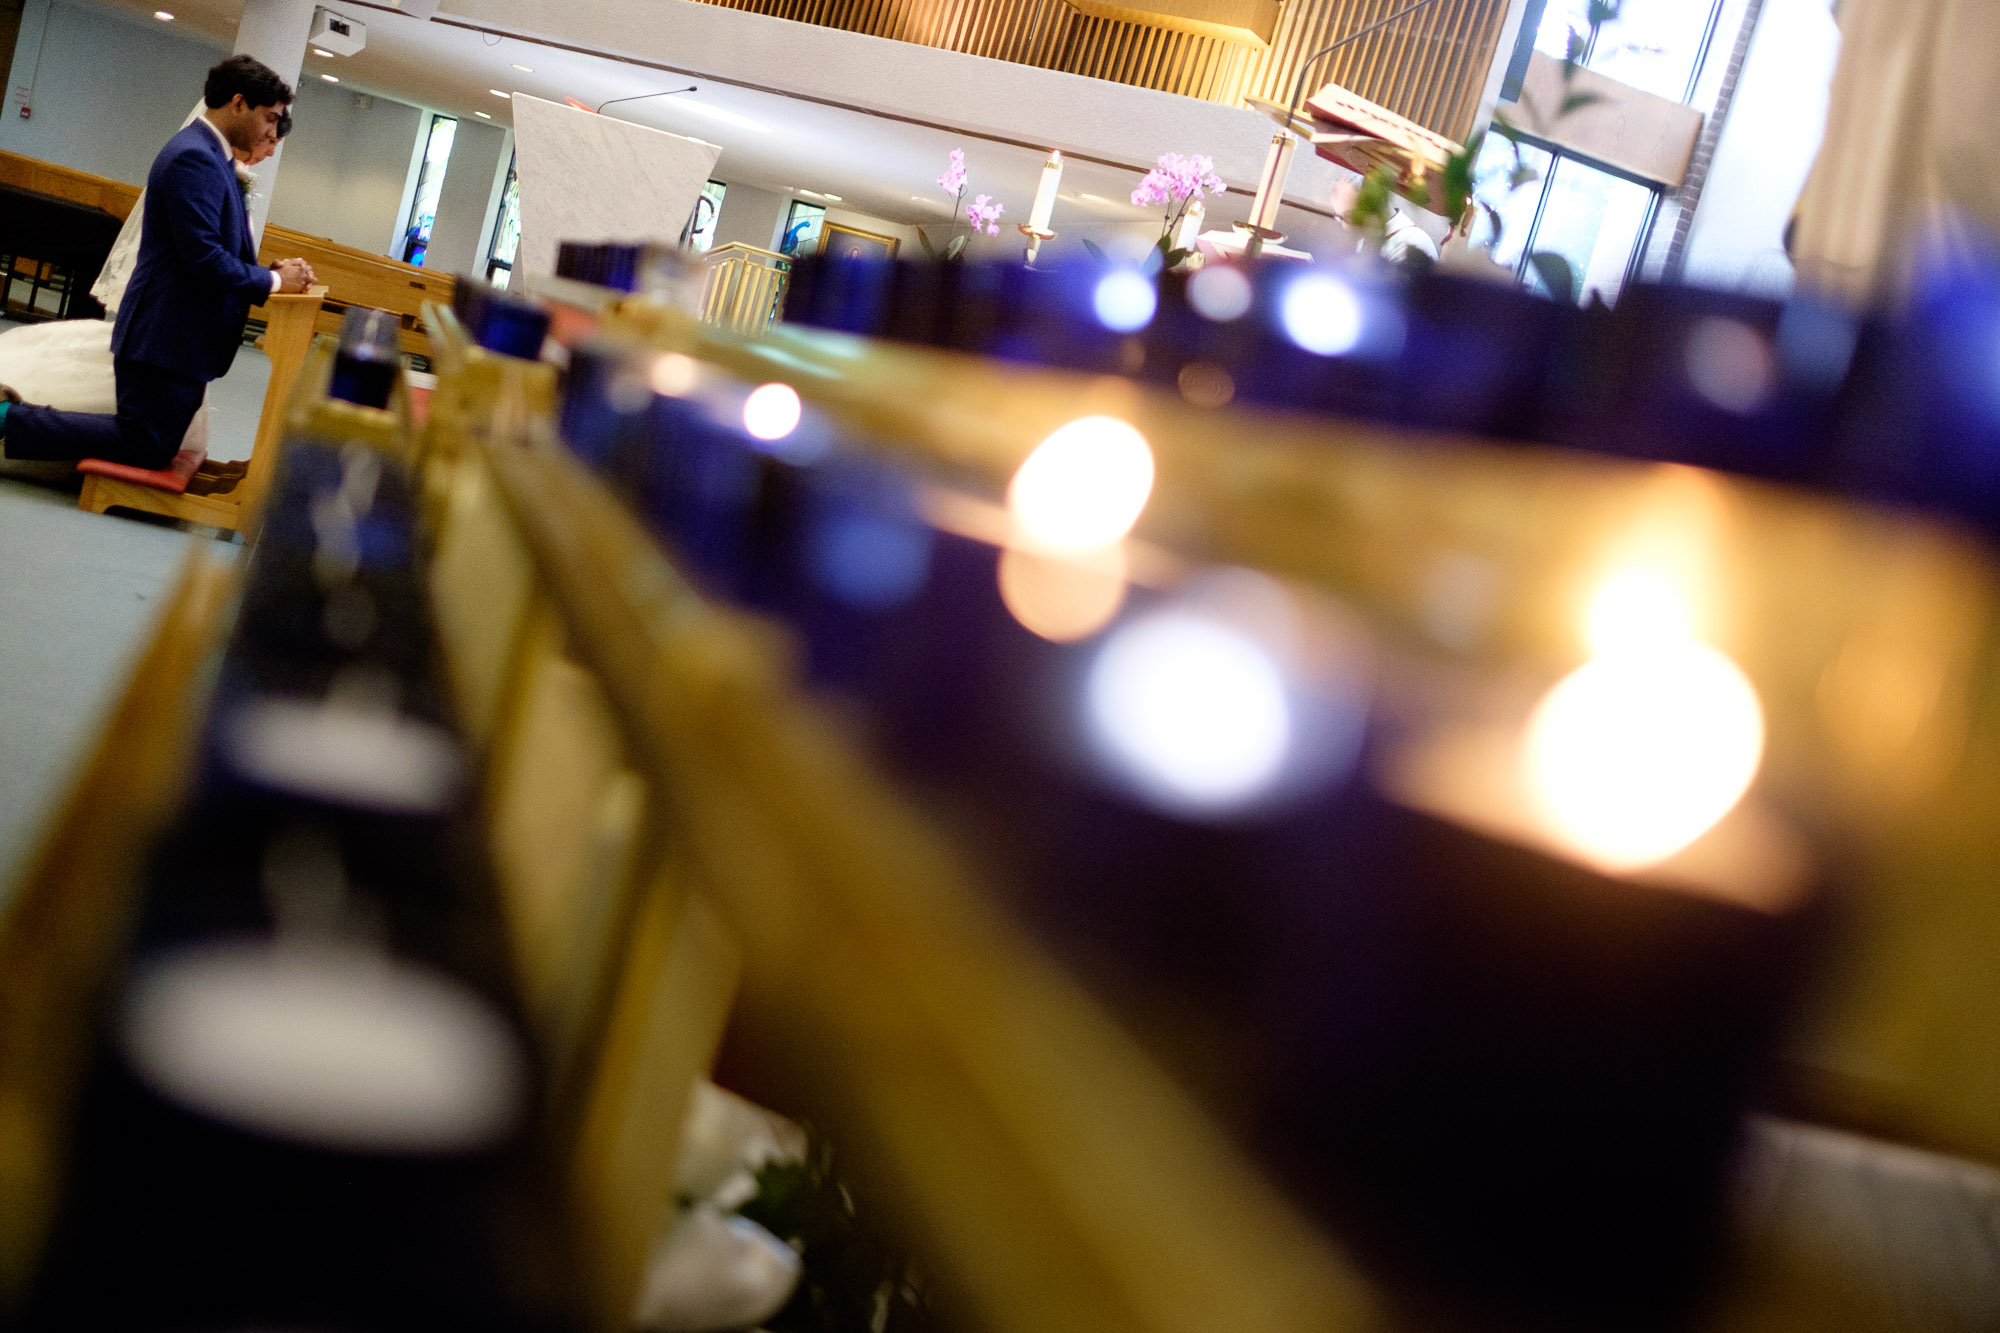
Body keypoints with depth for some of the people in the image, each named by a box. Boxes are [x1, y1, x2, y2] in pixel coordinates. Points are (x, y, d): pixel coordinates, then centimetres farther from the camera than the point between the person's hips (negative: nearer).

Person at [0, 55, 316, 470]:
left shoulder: (208, 155, 16)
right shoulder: (193, 159, -18)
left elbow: (220, 253, 18)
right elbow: (203, 260, -24)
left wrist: (274, 271, 3)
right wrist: (274, 280, -13)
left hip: (177, 335, 11)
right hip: (169, 337, -11)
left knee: (149, 440, 14)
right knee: (147, 448, -6)